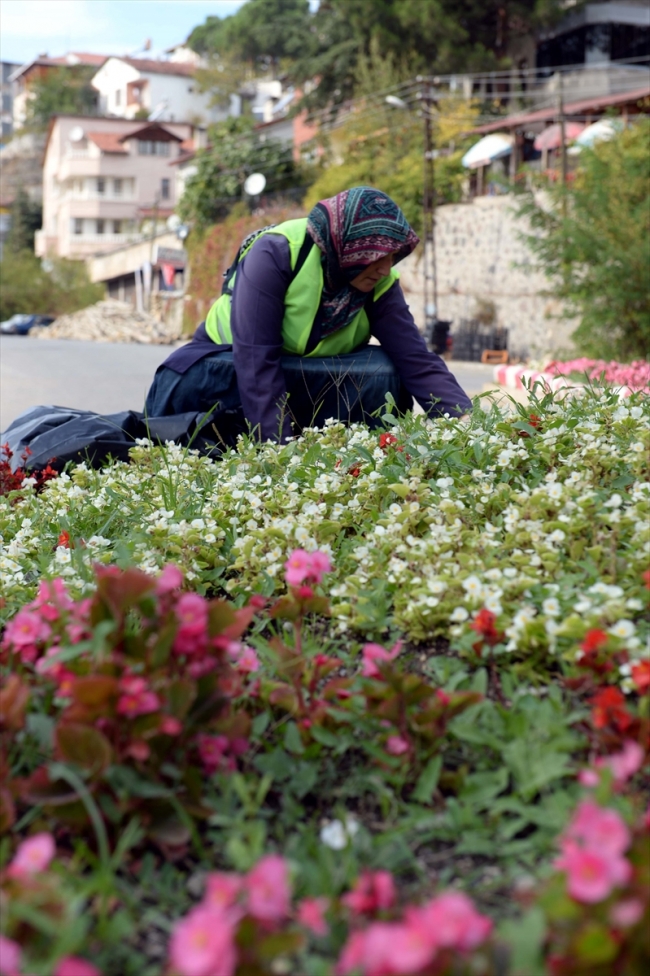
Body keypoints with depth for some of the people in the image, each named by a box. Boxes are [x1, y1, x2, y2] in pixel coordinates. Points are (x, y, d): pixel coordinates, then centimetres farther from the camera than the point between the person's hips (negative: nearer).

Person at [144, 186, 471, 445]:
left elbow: (418, 361, -18)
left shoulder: (380, 284, -11)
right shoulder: (276, 253, -25)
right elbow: (255, 360, -32)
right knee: (190, 381, -37)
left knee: (384, 373, -23)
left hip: (307, 386, 3)